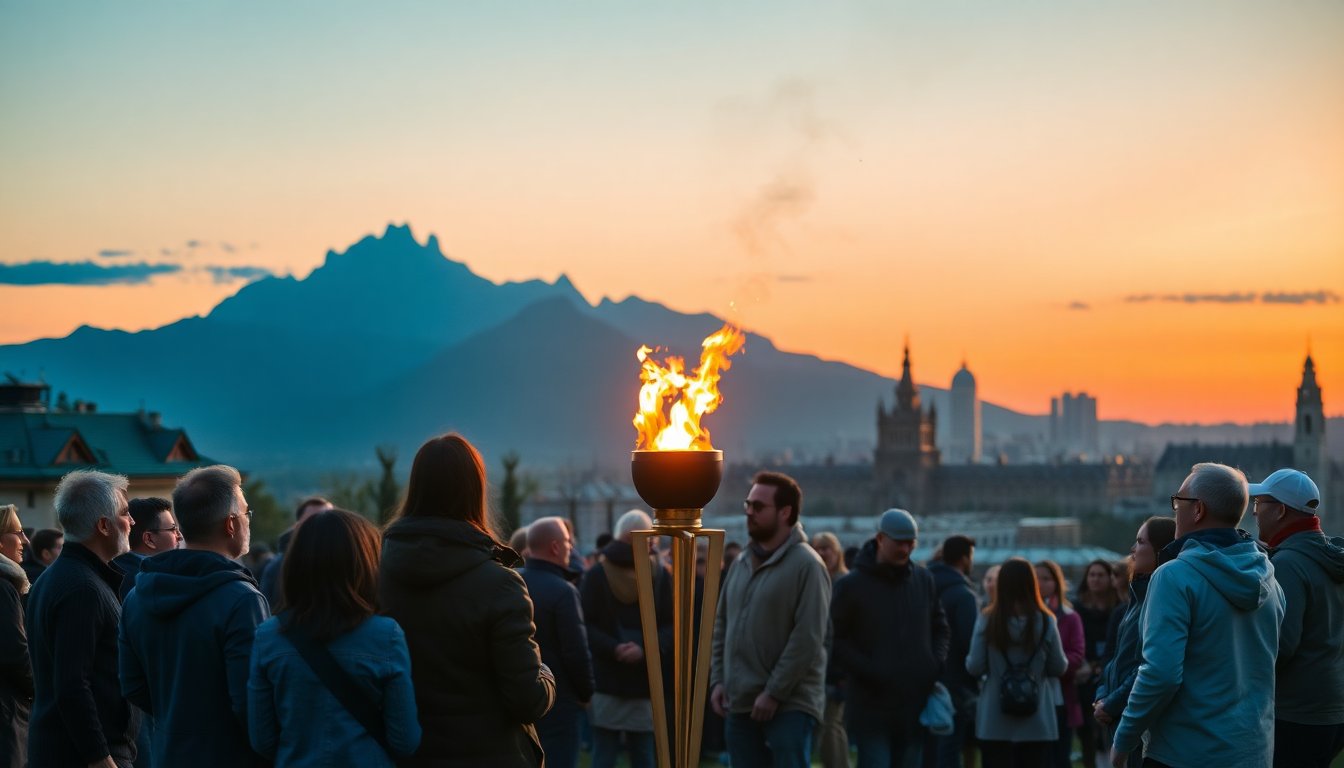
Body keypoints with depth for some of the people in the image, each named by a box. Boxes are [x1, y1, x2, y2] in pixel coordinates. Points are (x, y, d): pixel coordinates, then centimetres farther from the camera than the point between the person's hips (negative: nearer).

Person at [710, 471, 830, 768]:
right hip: (740, 702, 8)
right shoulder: (742, 563, 13)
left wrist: (774, 693, -17)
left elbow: (807, 638, -16)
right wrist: (718, 679, 6)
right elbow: (722, 625, 18)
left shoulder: (806, 565, -11)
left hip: (789, 703, -8)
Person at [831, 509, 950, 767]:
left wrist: (936, 664, 2)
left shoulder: (924, 579, 10)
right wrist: (868, 672, -15)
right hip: (871, 708, -5)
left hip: (915, 706, 5)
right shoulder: (851, 585, -4)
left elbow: (940, 629, 20)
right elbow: (836, 639, -5)